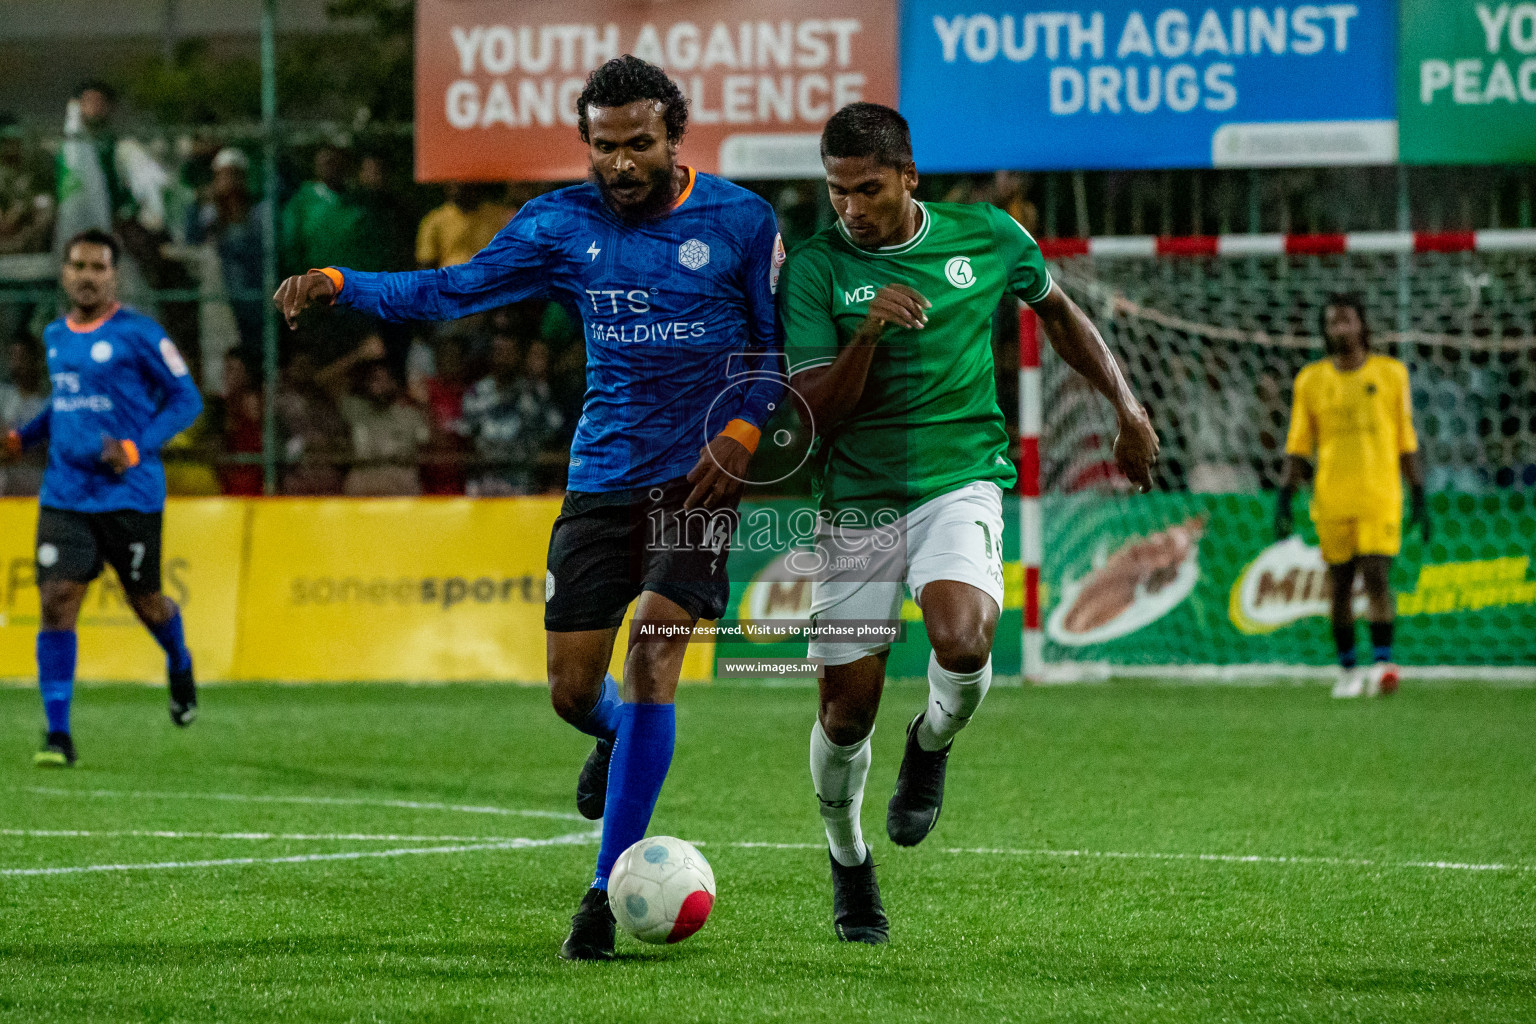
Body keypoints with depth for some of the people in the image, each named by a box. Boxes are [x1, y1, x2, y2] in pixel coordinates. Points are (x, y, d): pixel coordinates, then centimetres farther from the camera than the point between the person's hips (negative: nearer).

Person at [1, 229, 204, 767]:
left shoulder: (137, 333, -9)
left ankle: (180, 668, 47)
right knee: (56, 602, -10)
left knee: (145, 601, 11)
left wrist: (136, 449, -17)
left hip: (130, 495, -4)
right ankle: (57, 734, -8)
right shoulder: (55, 336, 10)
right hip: (65, 496, 4)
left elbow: (186, 398, -5)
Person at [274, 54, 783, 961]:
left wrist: (743, 430, -12)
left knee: (654, 658, -18)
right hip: (602, 479, 3)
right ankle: (621, 735, 42)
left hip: (698, 478, -3)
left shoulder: (740, 222, -4)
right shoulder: (563, 224, 2)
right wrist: (337, 284, -10)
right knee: (573, 690, 1)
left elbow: (779, 342, 4)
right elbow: (455, 290, 3)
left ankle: (607, 893, -12)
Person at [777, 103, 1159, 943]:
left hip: (962, 482, 0)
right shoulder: (814, 269, -6)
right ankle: (848, 863, 26)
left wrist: (1125, 406, 16)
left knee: (961, 640, -29)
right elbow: (815, 413, -10)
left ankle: (932, 744, 7)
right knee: (847, 708, -2)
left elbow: (1056, 311, 20)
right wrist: (868, 333, -25)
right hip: (857, 499, 0)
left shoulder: (987, 237, 0)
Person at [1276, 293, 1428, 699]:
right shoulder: (1310, 380, 8)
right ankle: (1347, 669, 13)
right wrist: (1284, 498, 2)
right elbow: (1297, 447, 10)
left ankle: (1382, 662, -16)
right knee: (1340, 585, 5)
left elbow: (1406, 441, 9)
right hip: (1331, 499, 2)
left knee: (1377, 578, -14)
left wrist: (1420, 498, 5)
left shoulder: (1391, 373, 6)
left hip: (1381, 498, -2)